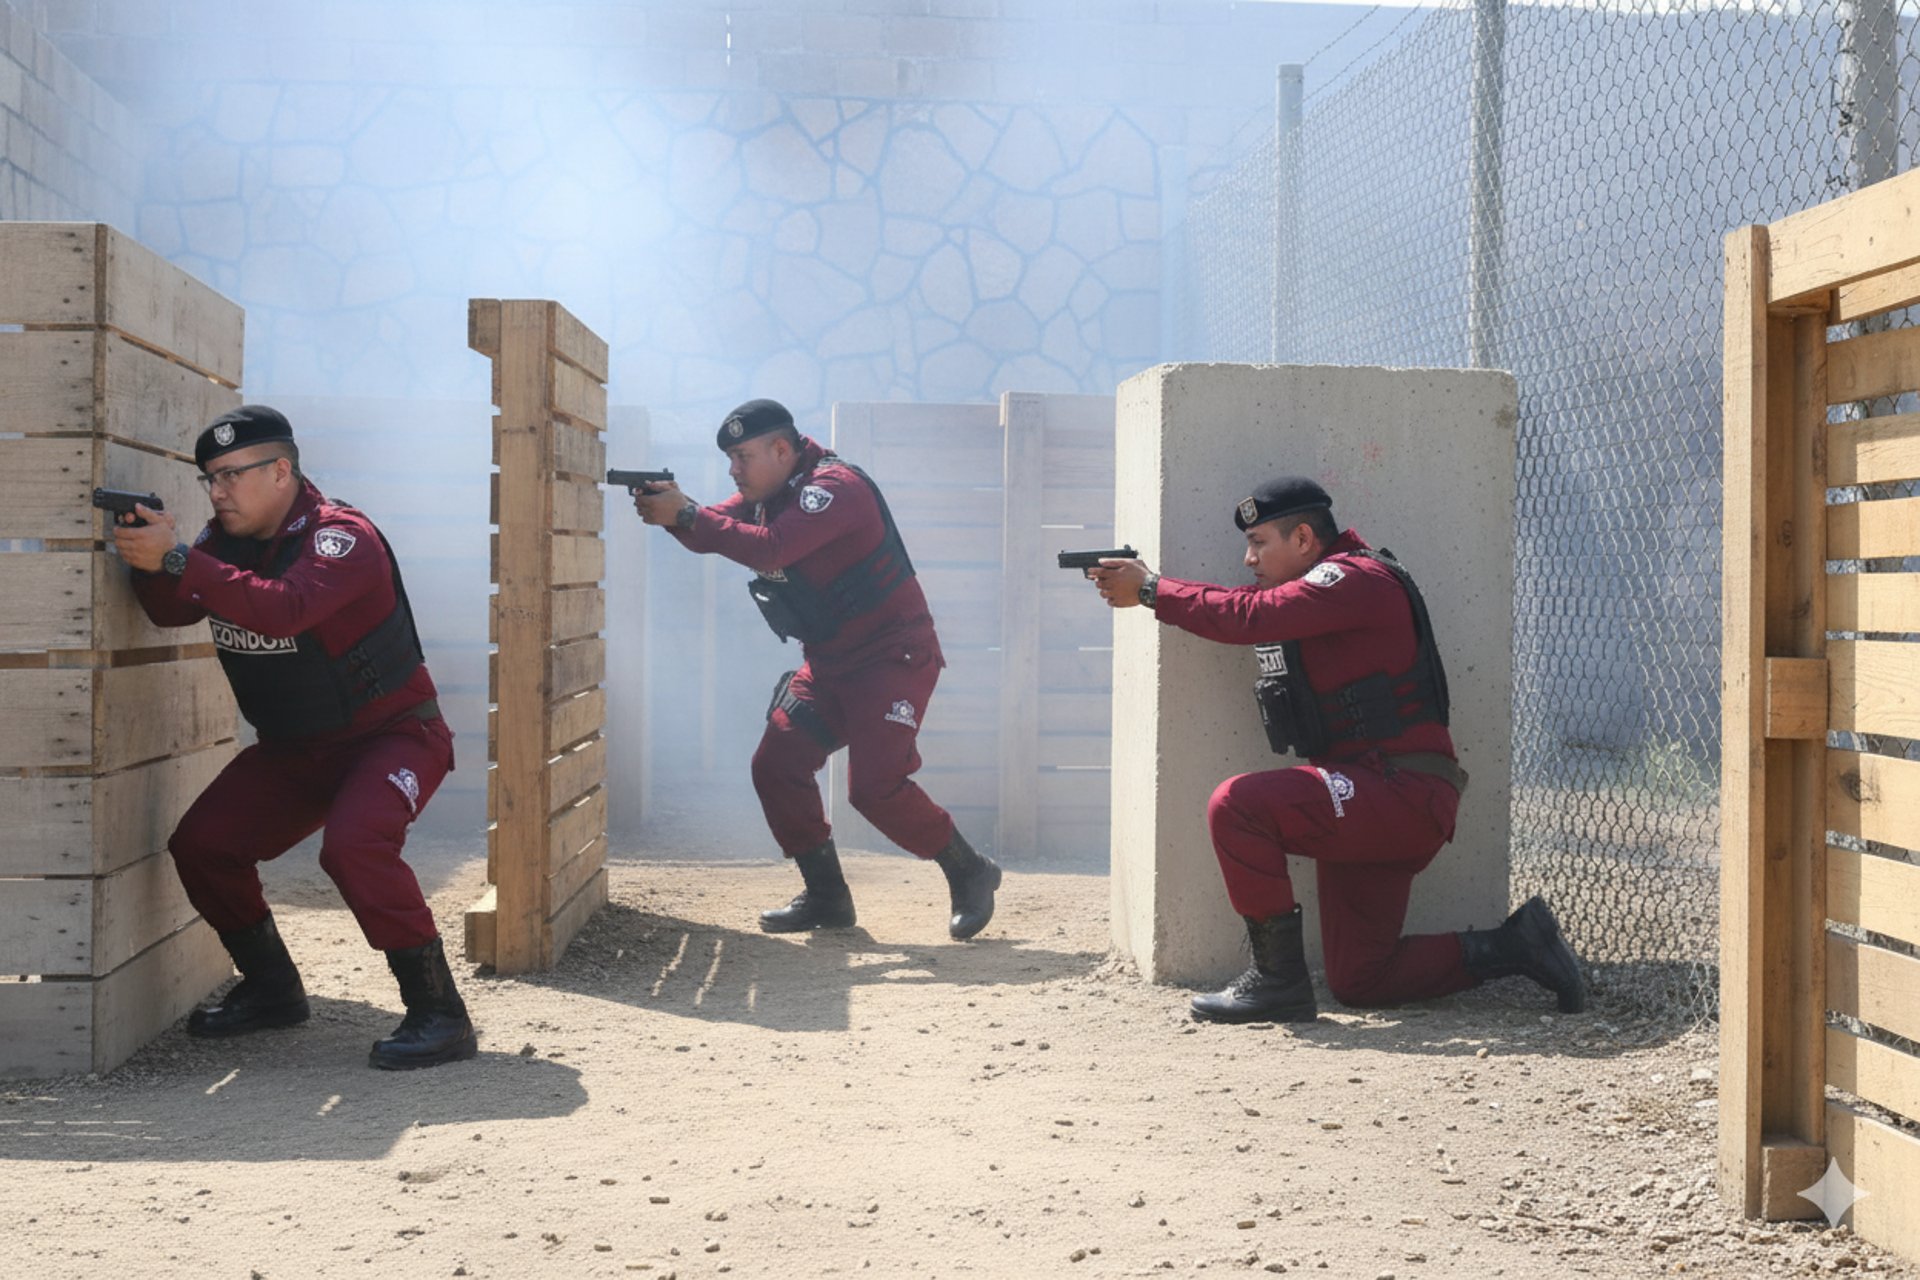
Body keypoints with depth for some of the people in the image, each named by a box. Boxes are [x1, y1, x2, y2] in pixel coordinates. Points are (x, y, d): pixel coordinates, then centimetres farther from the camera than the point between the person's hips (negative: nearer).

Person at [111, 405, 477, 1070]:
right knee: (201, 845, -4)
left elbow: (285, 610, -39)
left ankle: (439, 1014, -23)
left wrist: (177, 559, -43)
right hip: (292, 750, 8)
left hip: (391, 735, -8)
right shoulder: (227, 539, 3)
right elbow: (172, 611, -5)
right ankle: (271, 989, 17)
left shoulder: (341, 535, -22)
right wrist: (149, 557, -25)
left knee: (353, 845, -33)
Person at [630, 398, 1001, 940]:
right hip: (828, 663, 9)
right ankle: (827, 896, 10)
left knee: (875, 785, -19)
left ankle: (970, 874, 1)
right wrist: (676, 511, -21)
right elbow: (711, 531, 0)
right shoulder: (766, 493, 9)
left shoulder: (834, 487, -20)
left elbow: (769, 548, -32)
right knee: (776, 766, -1)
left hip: (894, 656, -9)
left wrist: (685, 515, -31)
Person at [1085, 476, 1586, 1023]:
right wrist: (1142, 585, 0)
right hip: (1368, 805, 10)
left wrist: (1151, 590, -16)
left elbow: (1250, 617, -23)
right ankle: (1512, 946, 19)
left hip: (1405, 795, -10)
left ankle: (1278, 977, -15)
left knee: (1237, 804, -24)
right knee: (1358, 982, 10)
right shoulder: (1316, 591, 20)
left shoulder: (1355, 578, -13)